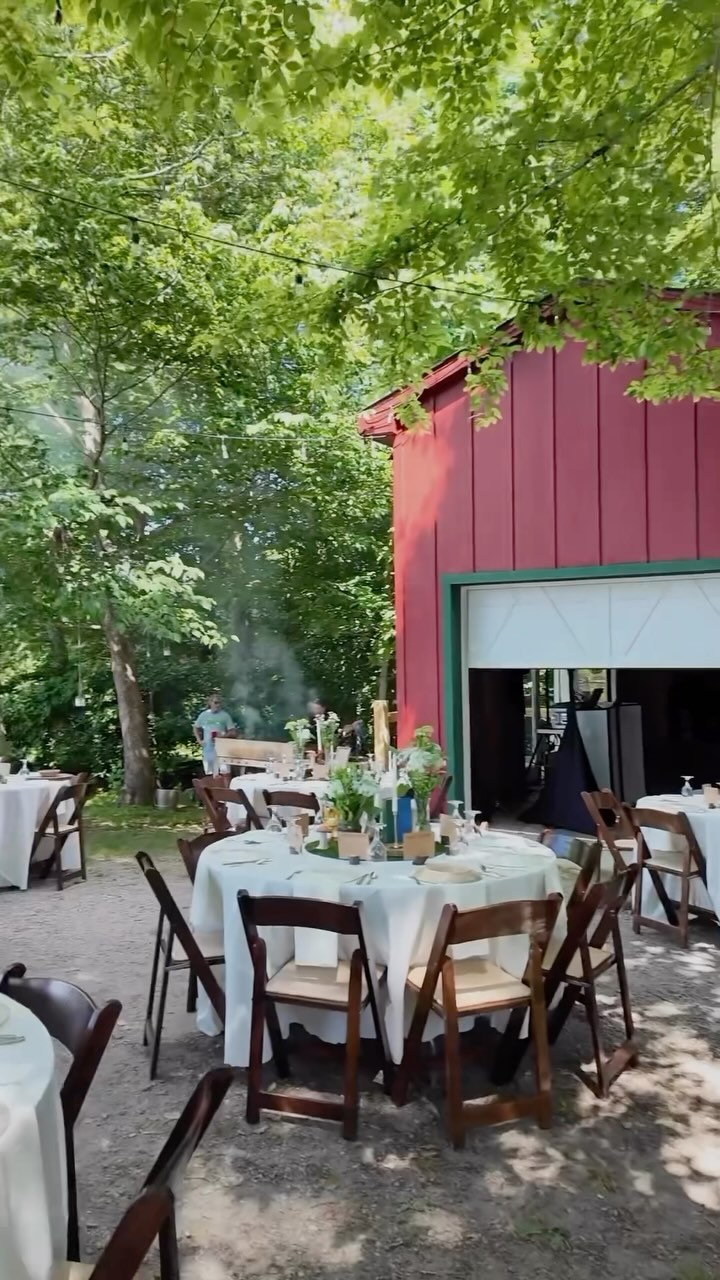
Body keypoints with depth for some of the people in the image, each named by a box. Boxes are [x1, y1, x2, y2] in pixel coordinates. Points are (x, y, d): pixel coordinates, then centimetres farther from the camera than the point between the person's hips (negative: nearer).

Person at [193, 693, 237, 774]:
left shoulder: (225, 715, -2)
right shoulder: (204, 715, 6)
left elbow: (233, 732, -2)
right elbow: (196, 728, 19)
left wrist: (223, 736, -19)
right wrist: (199, 740, 7)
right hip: (207, 748, 3)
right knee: (209, 774, 12)